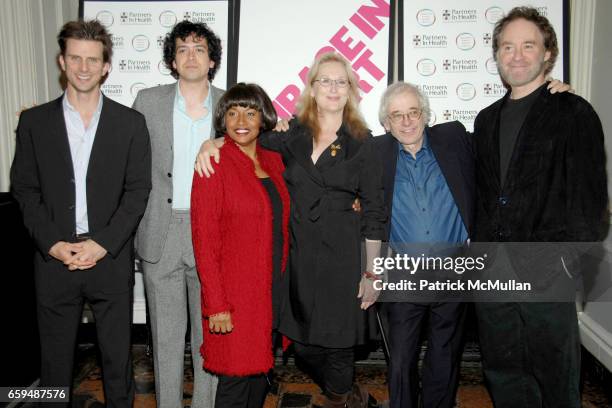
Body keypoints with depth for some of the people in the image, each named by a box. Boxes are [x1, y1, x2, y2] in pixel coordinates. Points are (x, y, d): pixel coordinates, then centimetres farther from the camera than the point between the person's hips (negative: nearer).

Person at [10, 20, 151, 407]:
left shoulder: (131, 122, 1)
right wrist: (52, 244, -9)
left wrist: (102, 244, -11)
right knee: (55, 358, 13)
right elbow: (25, 189, 4)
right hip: (54, 258, 1)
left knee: (118, 356, 10)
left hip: (111, 258, -1)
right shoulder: (34, 121, 5)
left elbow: (138, 190, -2)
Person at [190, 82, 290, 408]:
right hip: (235, 295, -6)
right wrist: (216, 305, -16)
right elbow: (204, 240, -13)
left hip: (274, 289, 6)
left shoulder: (274, 161, 8)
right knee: (236, 381, 4)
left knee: (260, 371, 18)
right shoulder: (214, 165, -10)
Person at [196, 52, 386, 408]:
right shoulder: (292, 134, 5)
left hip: (341, 256, -3)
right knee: (303, 342, 12)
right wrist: (212, 141, -10)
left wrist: (371, 272, -2)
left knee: (337, 342, 3)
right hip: (297, 252, 3)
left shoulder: (362, 143, -1)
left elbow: (374, 213, -1)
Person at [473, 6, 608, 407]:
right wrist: (480, 247, 10)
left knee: (554, 376, 7)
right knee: (503, 373, 15)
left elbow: (590, 195, -7)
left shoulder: (573, 113, -3)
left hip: (547, 271, -5)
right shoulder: (487, 119, 13)